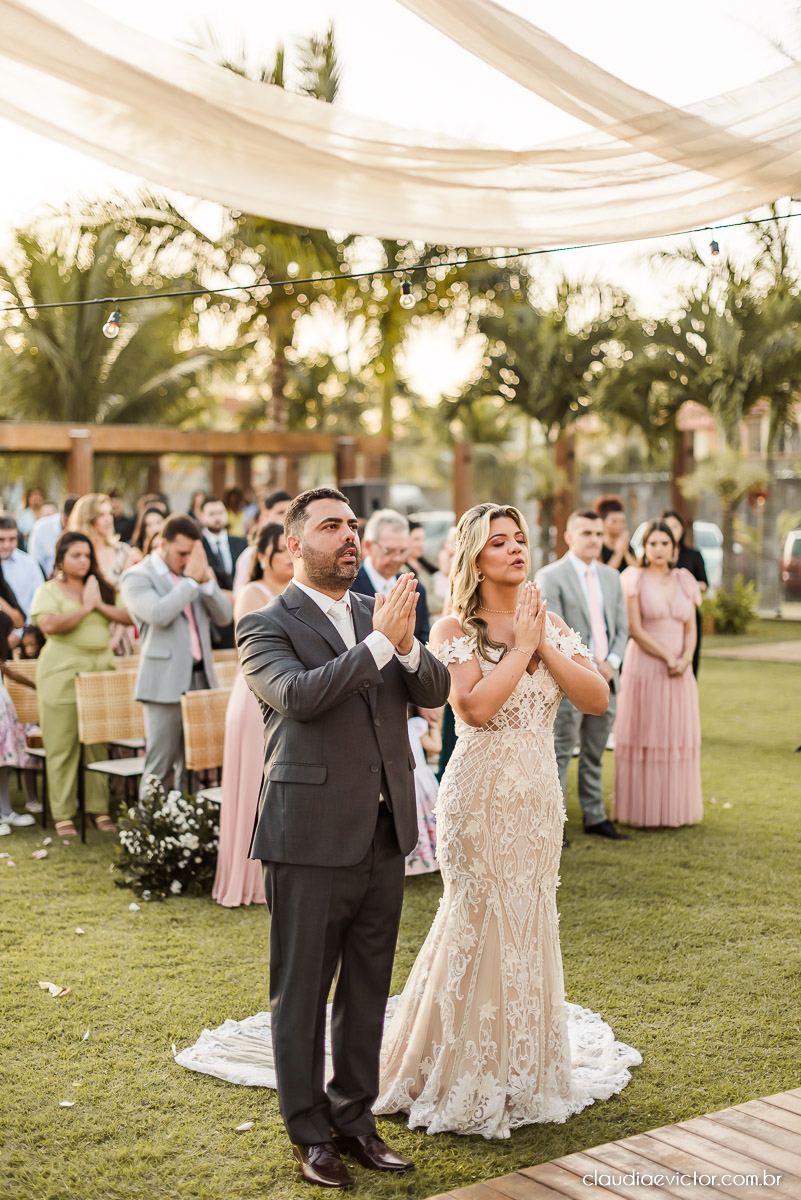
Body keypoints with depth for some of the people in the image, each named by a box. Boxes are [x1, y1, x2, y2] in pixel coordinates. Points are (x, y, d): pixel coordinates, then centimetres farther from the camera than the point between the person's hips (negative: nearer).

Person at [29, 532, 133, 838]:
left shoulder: (101, 588, 15)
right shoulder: (48, 591, 1)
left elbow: (129, 617, 6)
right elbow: (49, 625, -17)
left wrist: (101, 605, -6)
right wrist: (85, 608, -9)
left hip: (101, 672, 4)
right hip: (62, 676, -4)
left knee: (99, 744, 3)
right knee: (63, 748, -2)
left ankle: (99, 809, 10)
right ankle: (62, 815, 4)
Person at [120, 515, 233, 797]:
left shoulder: (194, 572, 15)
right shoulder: (137, 577, -4)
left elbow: (224, 616, 8)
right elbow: (159, 614, -21)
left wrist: (206, 580, -6)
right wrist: (191, 580, -14)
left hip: (200, 678, 6)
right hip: (165, 682, -6)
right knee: (159, 767, -4)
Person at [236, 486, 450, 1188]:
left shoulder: (380, 614, 11)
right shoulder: (267, 627, -6)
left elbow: (435, 691, 1)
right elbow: (300, 694, -24)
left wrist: (407, 643, -18)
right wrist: (379, 642, -24)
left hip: (385, 833, 6)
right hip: (312, 839, -5)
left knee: (368, 990, 16)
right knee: (302, 993, 6)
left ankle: (355, 1116, 30)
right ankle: (310, 1132, 21)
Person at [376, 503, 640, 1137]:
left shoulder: (549, 623, 7)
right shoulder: (454, 629, -7)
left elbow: (598, 699, -1)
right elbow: (475, 707, -22)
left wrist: (544, 645, -10)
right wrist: (520, 647, -15)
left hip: (539, 795, 5)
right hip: (481, 794, -5)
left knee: (529, 924, 13)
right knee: (483, 925, 2)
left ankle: (523, 1071, 30)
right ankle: (469, 1077, 20)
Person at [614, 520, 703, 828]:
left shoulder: (683, 581, 11)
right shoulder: (634, 580, -2)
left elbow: (690, 628, 10)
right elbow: (635, 629, -9)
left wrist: (685, 658, -9)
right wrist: (668, 657, -13)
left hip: (680, 673, 5)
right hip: (644, 667, -4)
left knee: (678, 737, 6)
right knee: (643, 736, -1)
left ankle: (676, 808, 15)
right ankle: (641, 810, 5)